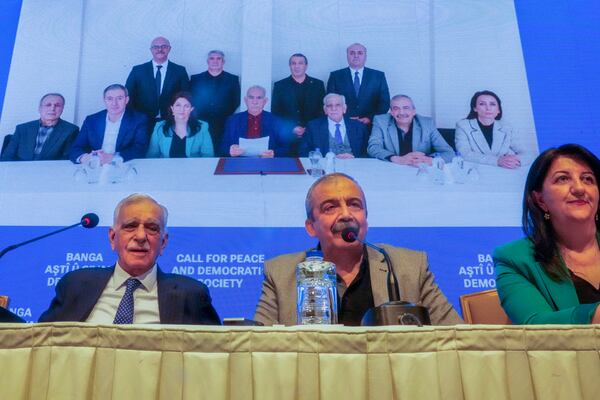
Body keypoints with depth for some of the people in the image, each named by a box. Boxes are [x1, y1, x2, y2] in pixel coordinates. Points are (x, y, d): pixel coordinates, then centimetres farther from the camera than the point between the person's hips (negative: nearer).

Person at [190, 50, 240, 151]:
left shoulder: (233, 79, 12)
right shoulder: (195, 79, 14)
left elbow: (236, 102, 8)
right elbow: (190, 101, 10)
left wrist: (225, 115, -4)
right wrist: (195, 116, -4)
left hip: (223, 127, 0)